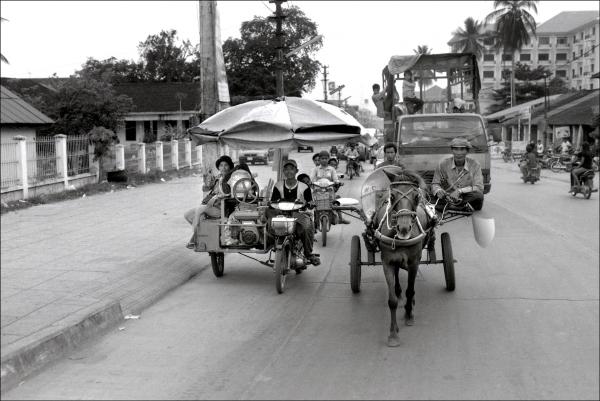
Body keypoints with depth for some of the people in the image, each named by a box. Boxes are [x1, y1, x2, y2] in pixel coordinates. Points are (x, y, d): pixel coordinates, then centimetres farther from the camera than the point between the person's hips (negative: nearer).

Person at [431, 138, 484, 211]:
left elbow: (479, 188, -13)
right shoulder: (443, 164, -4)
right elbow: (434, 184, 1)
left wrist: (460, 191, -26)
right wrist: (438, 191, -24)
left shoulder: (475, 165, -6)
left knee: (478, 195, -33)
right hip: (448, 198, 0)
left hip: (467, 197, 0)